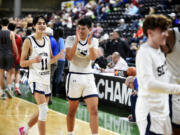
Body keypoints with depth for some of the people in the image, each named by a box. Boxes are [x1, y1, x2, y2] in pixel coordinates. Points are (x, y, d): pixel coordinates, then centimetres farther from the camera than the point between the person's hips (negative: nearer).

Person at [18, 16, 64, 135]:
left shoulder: (47, 40, 10)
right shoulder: (29, 41, -8)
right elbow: (22, 63, -7)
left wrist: (58, 57, -4)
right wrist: (34, 60, -26)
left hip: (47, 79, 7)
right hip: (36, 79, -7)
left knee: (42, 112, 13)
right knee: (44, 110, -18)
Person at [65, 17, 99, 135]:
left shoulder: (94, 41, 4)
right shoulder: (71, 39, -3)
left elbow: (93, 58, -12)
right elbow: (69, 57, -17)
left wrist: (89, 43, -24)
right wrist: (77, 41, -23)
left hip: (88, 77, 2)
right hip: (74, 77, -1)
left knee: (94, 110, -10)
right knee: (72, 111, 9)